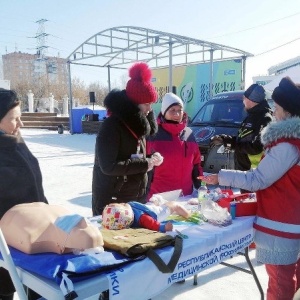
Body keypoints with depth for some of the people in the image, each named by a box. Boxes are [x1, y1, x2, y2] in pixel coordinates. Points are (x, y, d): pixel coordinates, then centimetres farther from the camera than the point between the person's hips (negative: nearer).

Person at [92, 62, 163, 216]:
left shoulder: (137, 122, 6)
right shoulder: (111, 125, -19)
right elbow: (108, 166, -26)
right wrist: (145, 164, -21)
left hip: (137, 197, 8)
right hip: (112, 200, -8)